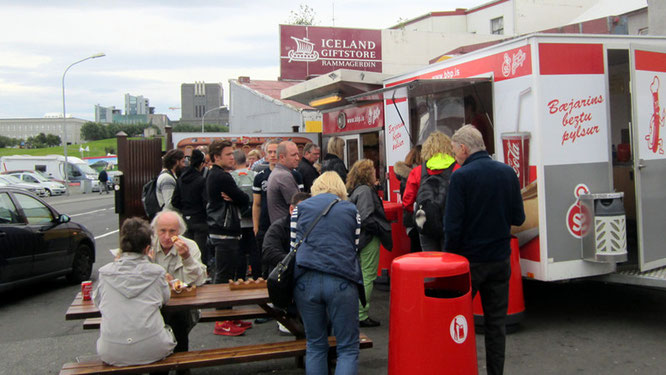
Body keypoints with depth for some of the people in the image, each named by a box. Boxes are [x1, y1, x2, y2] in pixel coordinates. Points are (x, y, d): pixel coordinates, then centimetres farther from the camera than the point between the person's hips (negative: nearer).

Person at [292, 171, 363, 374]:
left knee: (315, 346, 13)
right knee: (348, 348, 4)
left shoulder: (300, 208, 14)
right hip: (342, 280, -1)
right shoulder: (351, 209, 12)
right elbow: (356, 246, 14)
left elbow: (294, 245, 15)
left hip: (306, 281, 2)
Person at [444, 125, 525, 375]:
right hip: (500, 259, 4)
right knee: (496, 321, 12)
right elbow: (518, 218, 3)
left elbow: (453, 225, -17)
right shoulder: (508, 172, 0)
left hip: (469, 259, -4)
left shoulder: (461, 177, -15)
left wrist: (449, 256, -4)